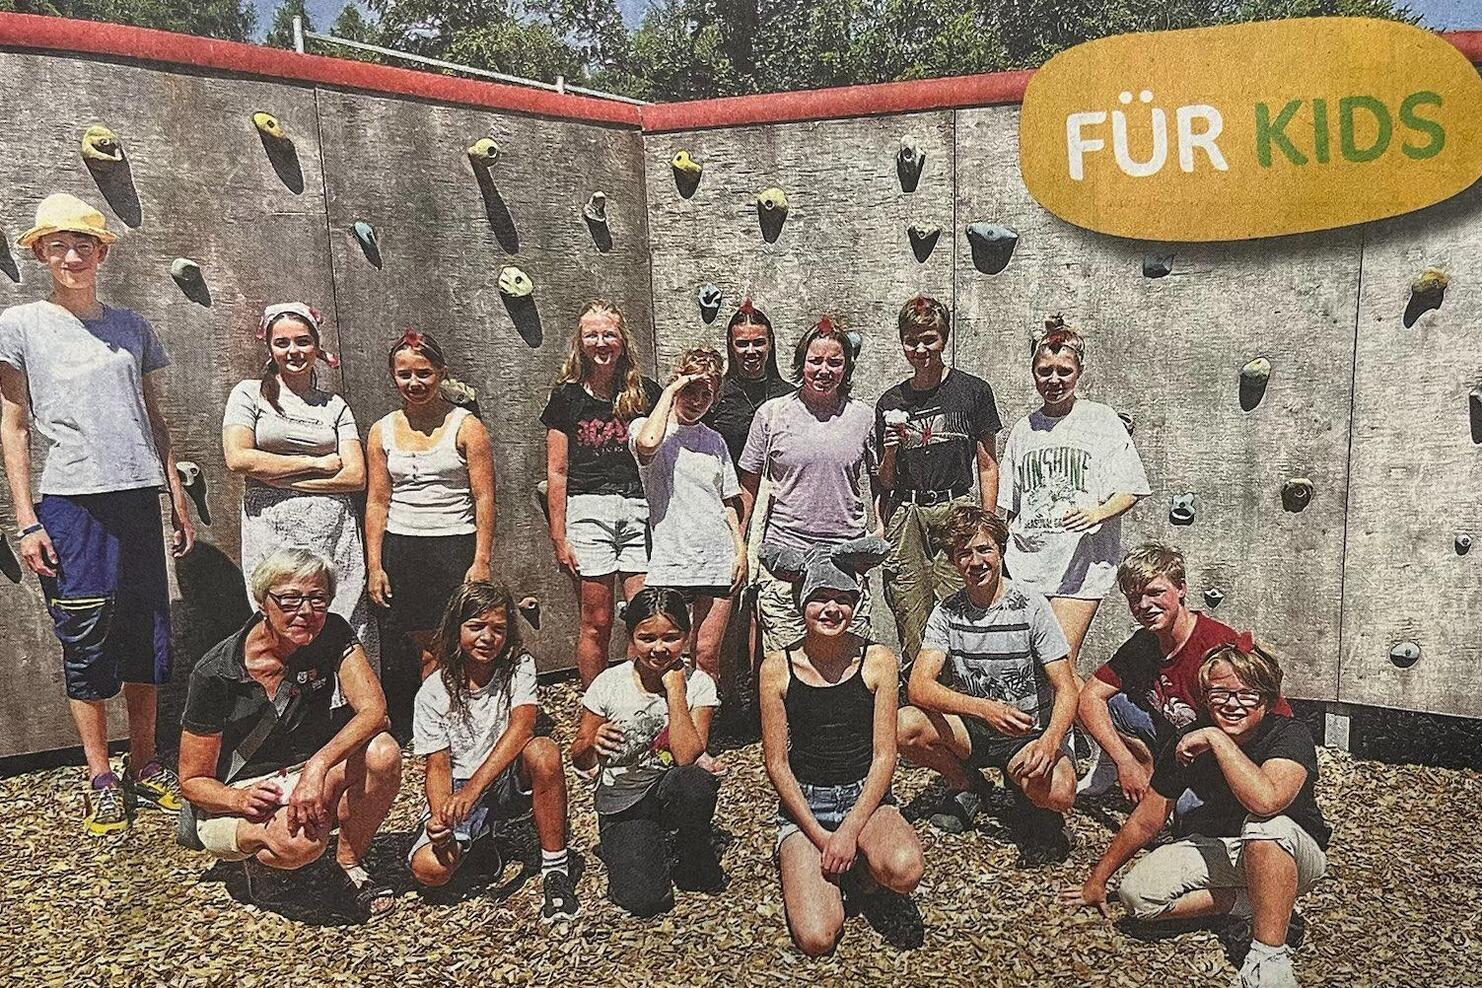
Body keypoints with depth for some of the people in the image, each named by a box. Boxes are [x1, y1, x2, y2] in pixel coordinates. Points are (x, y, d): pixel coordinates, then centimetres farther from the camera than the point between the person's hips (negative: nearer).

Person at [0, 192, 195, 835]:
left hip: (138, 498, 3)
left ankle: (145, 767, 20)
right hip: (71, 501, -3)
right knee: (86, 639, 0)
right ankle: (101, 780, 12)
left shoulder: (132, 326, 14)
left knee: (148, 634, 7)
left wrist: (178, 497, 14)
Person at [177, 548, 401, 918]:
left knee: (382, 753, -27)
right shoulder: (215, 673, -20)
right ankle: (258, 852, 2)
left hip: (307, 774, 4)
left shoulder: (332, 635, -12)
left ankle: (350, 865, -3)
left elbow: (373, 710, -23)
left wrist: (318, 766, -39)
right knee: (300, 841, -37)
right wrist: (241, 799, -33)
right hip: (233, 796, -3)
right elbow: (192, 781, -11)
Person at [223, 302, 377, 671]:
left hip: (334, 532, 2)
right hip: (274, 533, -2)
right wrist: (317, 463, -2)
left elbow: (355, 476, 4)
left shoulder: (335, 406, 15)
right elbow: (239, 458, -6)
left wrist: (281, 476, -4)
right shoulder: (250, 393, 10)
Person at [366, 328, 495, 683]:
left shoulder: (466, 425, 0)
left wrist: (482, 561, -11)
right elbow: (377, 502, 10)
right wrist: (374, 566, 3)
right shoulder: (382, 431, 9)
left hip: (456, 547, -3)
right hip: (401, 551, 3)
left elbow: (484, 498, -4)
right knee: (424, 651, 4)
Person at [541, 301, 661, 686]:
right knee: (596, 624, 2)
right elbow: (557, 472, 5)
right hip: (588, 508, -1)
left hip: (641, 508, 1)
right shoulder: (568, 396, 7)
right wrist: (559, 538, 0)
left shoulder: (646, 393, 11)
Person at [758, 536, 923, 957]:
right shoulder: (778, 668, -5)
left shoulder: (877, 660, -4)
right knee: (816, 938, -20)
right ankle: (834, 868, 13)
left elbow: (883, 757, -5)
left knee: (904, 871, -33)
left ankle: (862, 864, 5)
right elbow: (777, 764, -3)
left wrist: (850, 831, -15)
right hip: (803, 804, 0)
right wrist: (820, 836, -11)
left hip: (866, 797, 1)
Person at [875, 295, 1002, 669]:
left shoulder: (973, 391, 6)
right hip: (905, 515, 2)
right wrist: (890, 451, -3)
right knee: (912, 640, -1)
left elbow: (987, 466, 8)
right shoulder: (890, 403, 13)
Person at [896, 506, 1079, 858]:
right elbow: (919, 685, -15)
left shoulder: (1031, 607, -10)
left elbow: (1066, 690, -13)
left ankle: (1022, 781, 7)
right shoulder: (946, 613, -4)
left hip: (1031, 731, -3)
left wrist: (1050, 741, -34)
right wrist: (983, 708, -32)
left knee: (1057, 793, -33)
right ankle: (965, 787, 6)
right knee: (906, 727, -25)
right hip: (971, 729, 3)